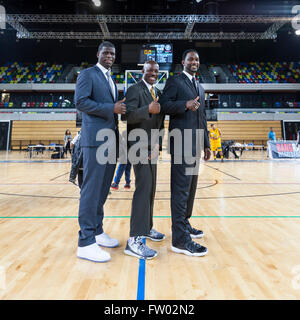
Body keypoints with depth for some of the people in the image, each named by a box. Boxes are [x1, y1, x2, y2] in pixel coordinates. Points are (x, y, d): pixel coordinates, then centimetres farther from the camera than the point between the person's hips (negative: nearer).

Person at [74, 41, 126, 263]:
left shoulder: (111, 80, 25)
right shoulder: (88, 74, 0)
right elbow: (80, 102, -13)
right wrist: (112, 108, -15)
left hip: (111, 140, 9)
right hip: (96, 139, -8)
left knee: (103, 189, 11)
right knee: (92, 189, -8)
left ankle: (97, 231, 23)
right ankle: (86, 242, 0)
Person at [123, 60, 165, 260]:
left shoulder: (158, 92, 19)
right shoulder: (134, 90, -5)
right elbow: (129, 115, -19)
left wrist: (158, 144, 11)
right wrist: (148, 109, -33)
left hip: (153, 148, 9)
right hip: (140, 147, -8)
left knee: (150, 188, 14)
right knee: (143, 188, -15)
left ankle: (147, 227, 29)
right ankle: (135, 239, -11)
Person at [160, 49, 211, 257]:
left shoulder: (200, 88, 24)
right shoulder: (174, 82, 2)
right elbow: (164, 105, -10)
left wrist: (206, 144, 18)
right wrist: (185, 104, -25)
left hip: (195, 145, 8)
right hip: (181, 142, -8)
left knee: (190, 187, 13)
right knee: (181, 189, -9)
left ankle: (184, 224, 28)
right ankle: (180, 239, -5)